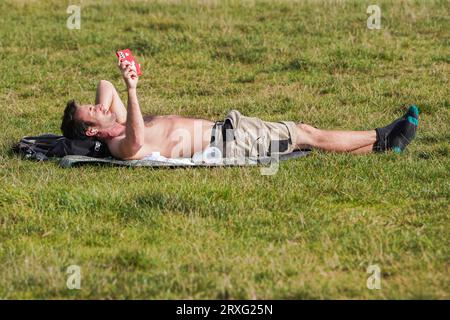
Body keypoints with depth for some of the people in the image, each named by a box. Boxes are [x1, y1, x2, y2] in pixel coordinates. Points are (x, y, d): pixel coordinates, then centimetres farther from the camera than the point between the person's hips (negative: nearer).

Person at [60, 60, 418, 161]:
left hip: (221, 129, 9)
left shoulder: (118, 123, 8)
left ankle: (381, 143, 15)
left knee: (304, 131, 8)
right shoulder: (121, 147, -20)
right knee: (304, 136, -4)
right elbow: (137, 140, -46)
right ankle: (382, 140, 9)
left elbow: (105, 84, 23)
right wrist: (132, 90, -51)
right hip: (228, 144, -9)